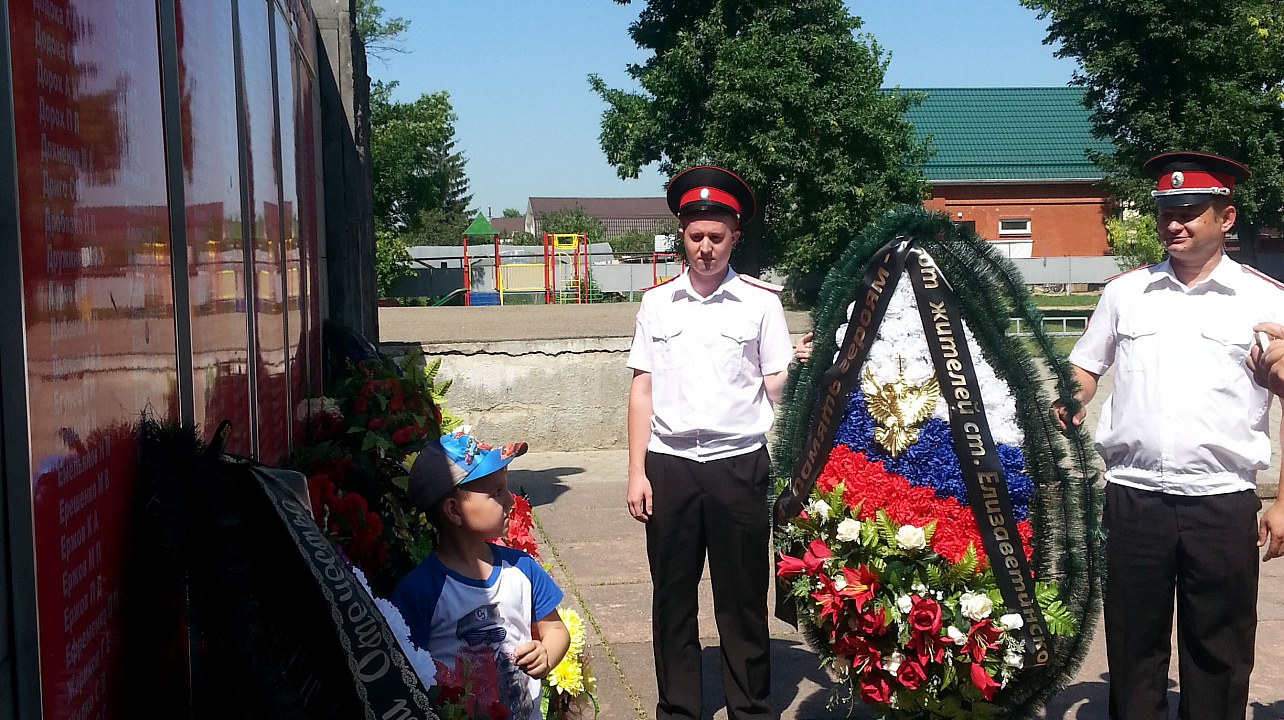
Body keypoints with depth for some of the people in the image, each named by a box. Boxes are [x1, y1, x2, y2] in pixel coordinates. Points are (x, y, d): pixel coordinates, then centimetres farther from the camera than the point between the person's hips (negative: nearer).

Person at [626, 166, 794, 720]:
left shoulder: (760, 303, 2)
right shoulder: (656, 303, 8)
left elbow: (779, 391, 1)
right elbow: (642, 389, 8)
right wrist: (636, 472, 3)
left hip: (739, 465, -2)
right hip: (669, 465, 2)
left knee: (743, 602, 6)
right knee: (672, 600, 10)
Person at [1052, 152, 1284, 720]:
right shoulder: (1124, 291, 10)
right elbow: (1084, 369, 19)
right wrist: (1068, 403, -4)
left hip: (1224, 501, -2)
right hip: (1132, 496, 2)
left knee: (1218, 654, 9)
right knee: (1133, 644, 11)